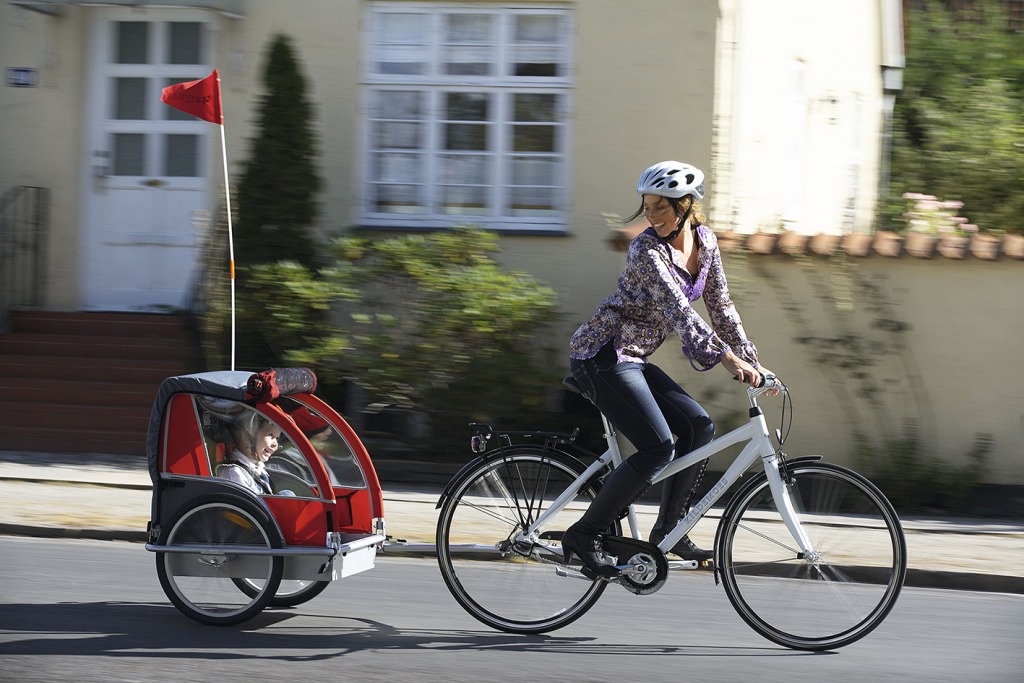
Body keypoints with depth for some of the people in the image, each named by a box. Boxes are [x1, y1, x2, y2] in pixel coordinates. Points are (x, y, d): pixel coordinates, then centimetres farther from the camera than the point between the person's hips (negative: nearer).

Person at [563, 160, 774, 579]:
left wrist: (752, 361, 4)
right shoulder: (648, 250, -20)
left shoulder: (704, 241, 4)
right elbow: (678, 310, -31)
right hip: (601, 356, -8)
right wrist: (726, 358, -40)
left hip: (633, 360, 8)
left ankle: (668, 531, 7)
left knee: (698, 427, -3)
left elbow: (720, 306, 10)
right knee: (657, 449, -18)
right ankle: (583, 537, -11)